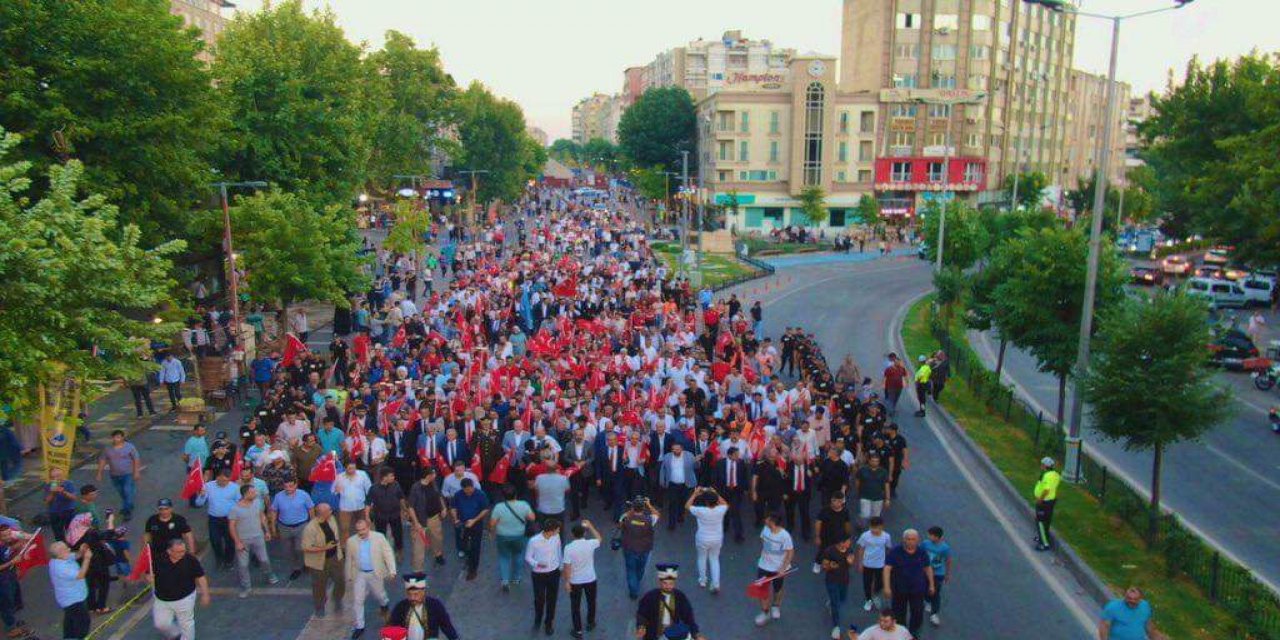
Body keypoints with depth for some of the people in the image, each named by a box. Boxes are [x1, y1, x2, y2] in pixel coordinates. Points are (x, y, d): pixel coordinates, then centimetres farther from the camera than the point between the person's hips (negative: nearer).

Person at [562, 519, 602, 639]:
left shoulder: (569, 548, -23)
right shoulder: (590, 544, -17)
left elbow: (567, 567, -19)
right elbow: (599, 538, 7)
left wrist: (566, 581, -7)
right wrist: (590, 526, 14)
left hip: (575, 582, -2)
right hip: (590, 579, 2)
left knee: (575, 606, 15)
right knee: (591, 602, 25)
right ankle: (590, 623, 43)